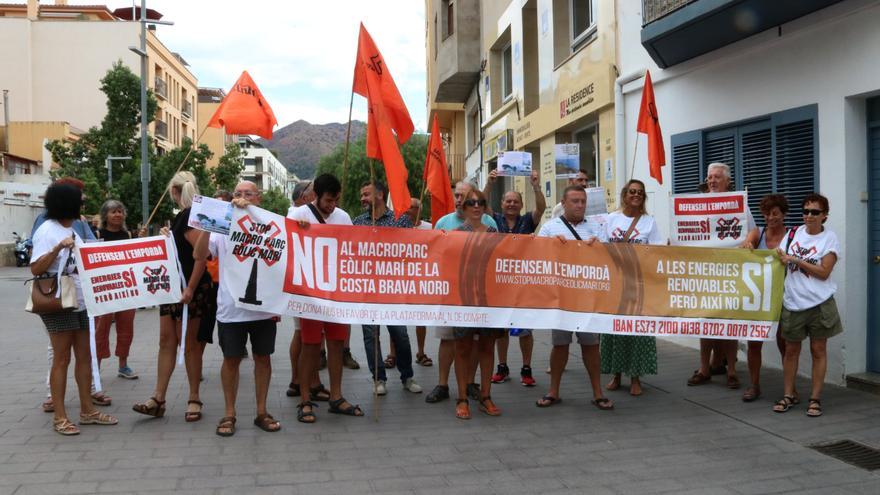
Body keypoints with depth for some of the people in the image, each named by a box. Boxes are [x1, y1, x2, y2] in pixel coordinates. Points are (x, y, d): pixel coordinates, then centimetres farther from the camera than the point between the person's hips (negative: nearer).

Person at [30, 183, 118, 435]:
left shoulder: (71, 229, 13)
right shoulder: (47, 230, -11)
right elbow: (35, 269, -18)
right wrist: (58, 248, -28)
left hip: (80, 302, 8)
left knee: (84, 356, 9)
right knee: (62, 359, -2)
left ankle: (87, 410, 17)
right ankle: (60, 417, 6)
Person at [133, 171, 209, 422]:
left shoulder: (191, 216, -14)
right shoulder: (182, 216, 14)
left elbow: (201, 255, -23)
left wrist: (190, 289, -25)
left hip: (190, 289, -9)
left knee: (189, 343, -1)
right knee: (166, 340, 8)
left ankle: (194, 399, 10)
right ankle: (158, 399, 11)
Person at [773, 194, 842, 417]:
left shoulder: (829, 238, -4)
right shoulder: (795, 232, 7)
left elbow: (824, 272, -11)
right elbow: (781, 258, 20)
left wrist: (797, 260, -14)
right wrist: (780, 256, 0)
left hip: (819, 304, -3)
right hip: (792, 302, 3)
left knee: (818, 350, 5)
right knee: (791, 350, 10)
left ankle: (815, 398, 14)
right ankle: (788, 395, 20)